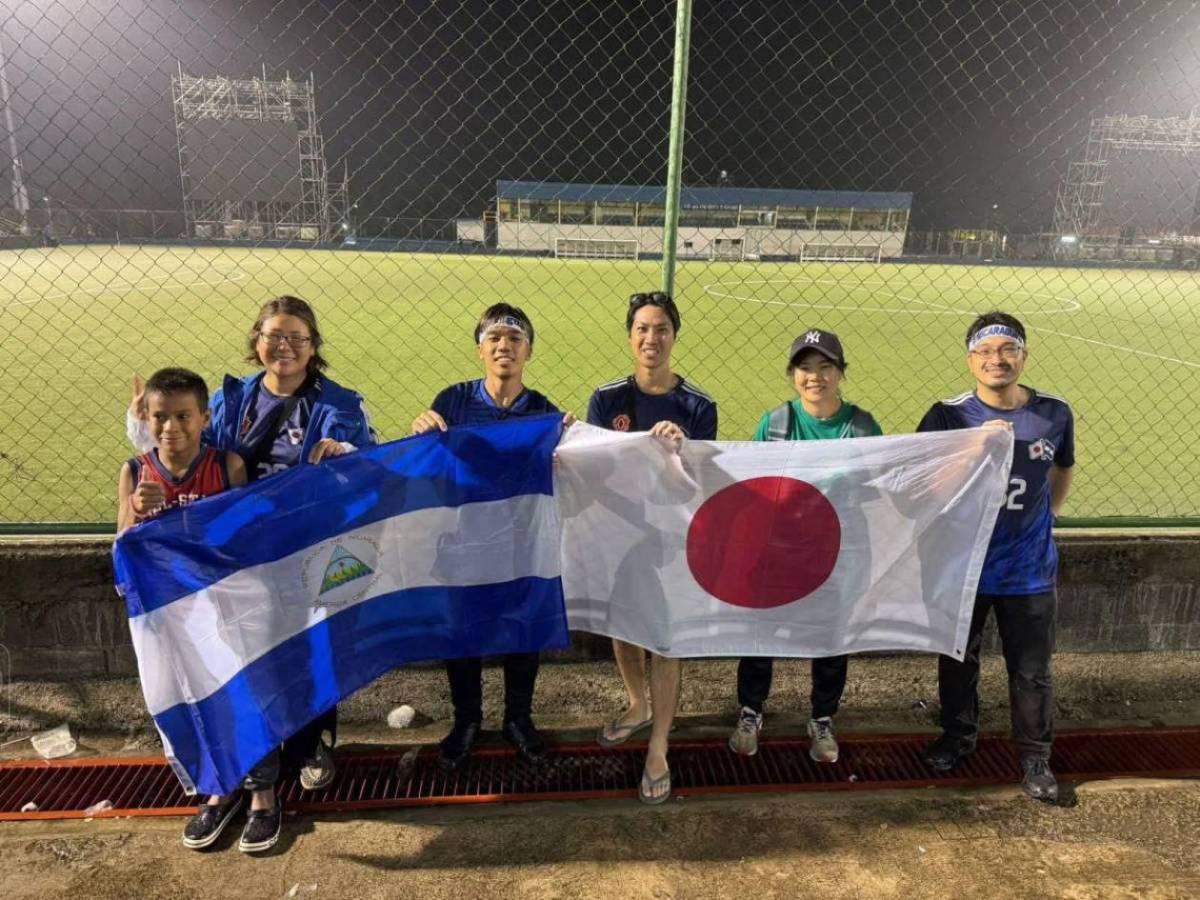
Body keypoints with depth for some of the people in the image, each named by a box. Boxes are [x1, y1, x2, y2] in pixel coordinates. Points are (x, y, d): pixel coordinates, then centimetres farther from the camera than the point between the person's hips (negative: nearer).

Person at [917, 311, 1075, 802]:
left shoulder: (1054, 413, -5)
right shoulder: (948, 416, -12)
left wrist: (1046, 516, 8)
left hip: (1030, 570, 1)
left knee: (1032, 670, 12)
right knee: (958, 660, 17)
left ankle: (1035, 757, 32)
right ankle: (957, 736, 40)